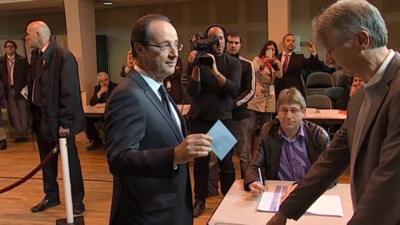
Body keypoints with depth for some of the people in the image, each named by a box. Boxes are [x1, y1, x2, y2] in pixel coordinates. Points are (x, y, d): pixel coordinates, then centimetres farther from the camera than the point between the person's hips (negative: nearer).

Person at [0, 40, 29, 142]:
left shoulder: (22, 60, 4)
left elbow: (27, 75, 1)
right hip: (8, 90, 2)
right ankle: (18, 134, 6)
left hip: (20, 89, -2)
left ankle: (24, 133, 5)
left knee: (23, 112, 0)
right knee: (13, 113, 2)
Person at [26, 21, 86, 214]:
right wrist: (33, 114, 8)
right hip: (40, 118, 8)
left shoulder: (63, 57, -16)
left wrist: (65, 123, -19)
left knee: (70, 160, 6)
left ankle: (77, 199, 20)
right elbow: (33, 85, 13)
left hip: (58, 120, -8)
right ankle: (51, 196, 34)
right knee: (47, 160, 18)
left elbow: (70, 93, -19)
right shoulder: (36, 56, 8)